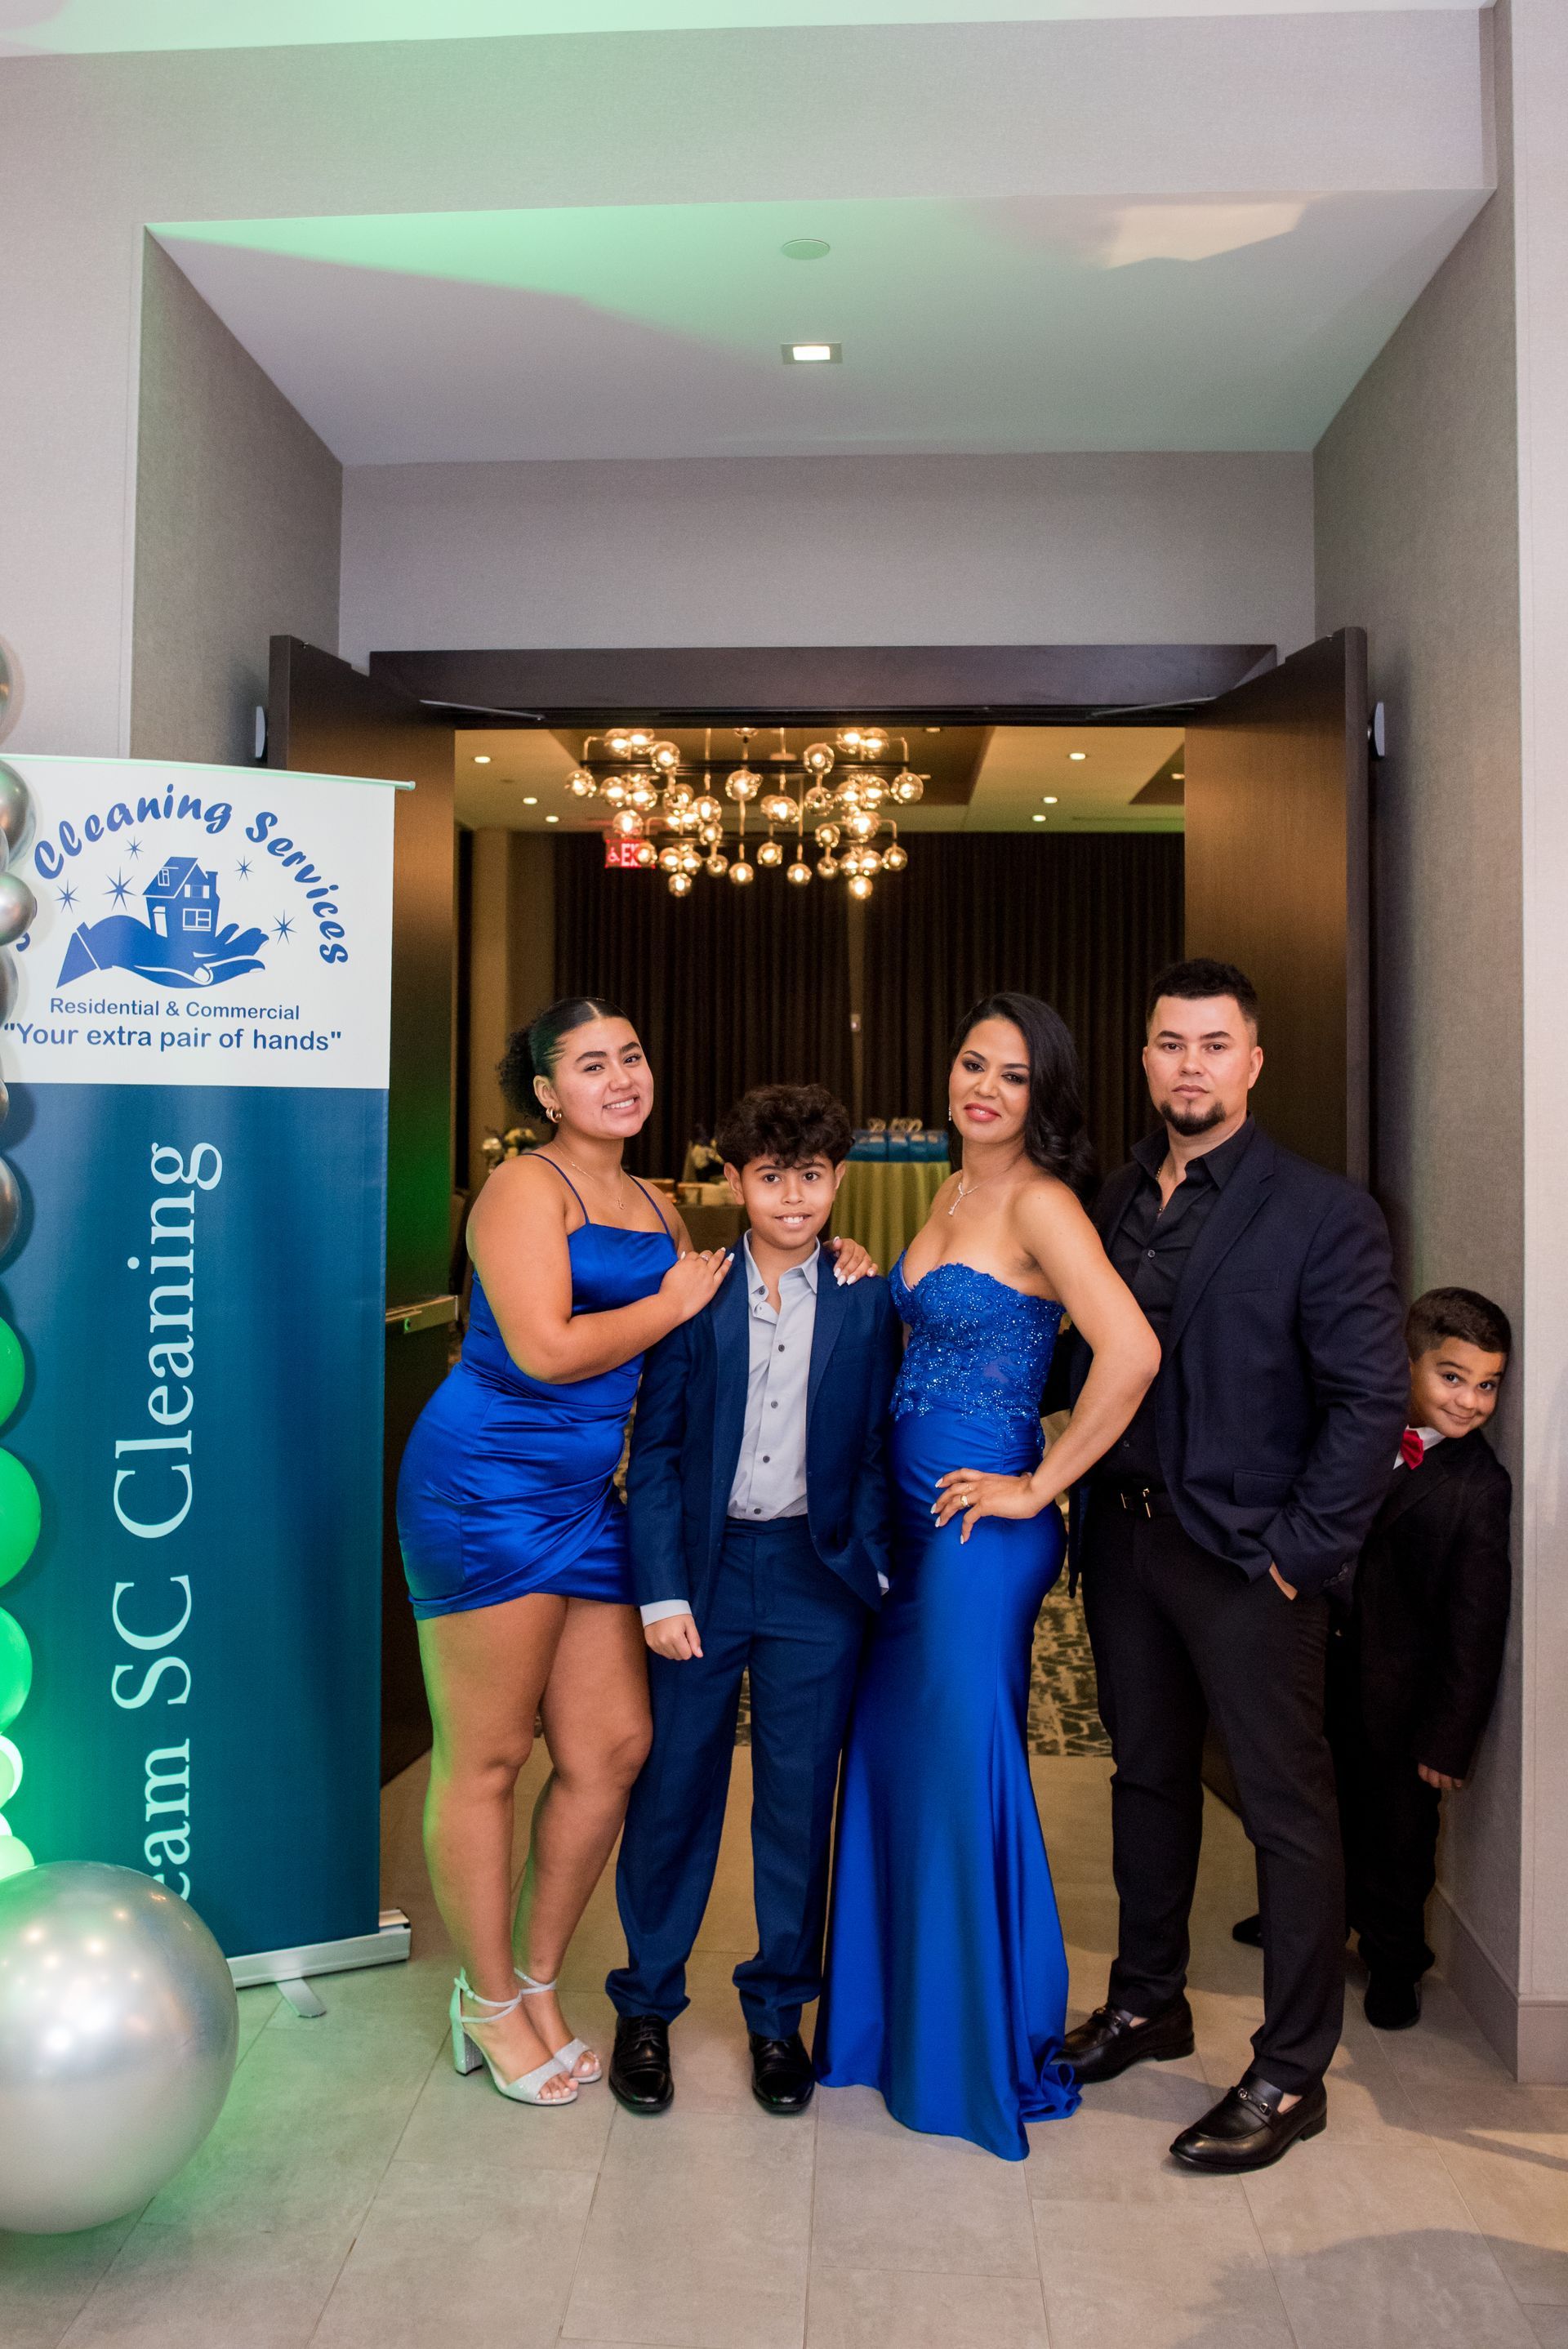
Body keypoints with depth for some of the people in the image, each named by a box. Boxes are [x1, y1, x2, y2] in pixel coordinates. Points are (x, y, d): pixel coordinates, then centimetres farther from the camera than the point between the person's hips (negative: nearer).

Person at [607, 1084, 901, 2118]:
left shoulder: (865, 1304, 1)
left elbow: (876, 1452, 5)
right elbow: (654, 1453, -1)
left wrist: (873, 1572, -1)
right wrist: (661, 1591, -7)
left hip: (817, 1575, 1)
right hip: (705, 1564, 0)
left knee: (800, 1799, 8)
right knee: (676, 1786, 7)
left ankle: (779, 2011, 28)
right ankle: (646, 2005, 27)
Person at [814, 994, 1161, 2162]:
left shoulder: (1038, 1202, -15)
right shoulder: (955, 1195, 12)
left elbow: (1132, 1352, -27)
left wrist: (1038, 1488, -20)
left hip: (982, 1529, -9)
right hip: (913, 1517, 9)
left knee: (963, 1773, 3)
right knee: (895, 1761, 16)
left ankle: (991, 2055, 23)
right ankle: (899, 2021, 35)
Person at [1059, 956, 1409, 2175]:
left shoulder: (1323, 1211, -10)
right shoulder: (1115, 1201, 7)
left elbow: (1371, 1403, -13)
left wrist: (1295, 1554, -15)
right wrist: (1097, 1497, 3)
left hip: (1249, 1560, -6)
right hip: (1126, 1537, 6)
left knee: (1288, 1809, 5)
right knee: (1150, 1776, 19)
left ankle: (1291, 2074, 21)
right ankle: (1149, 2001, 37)